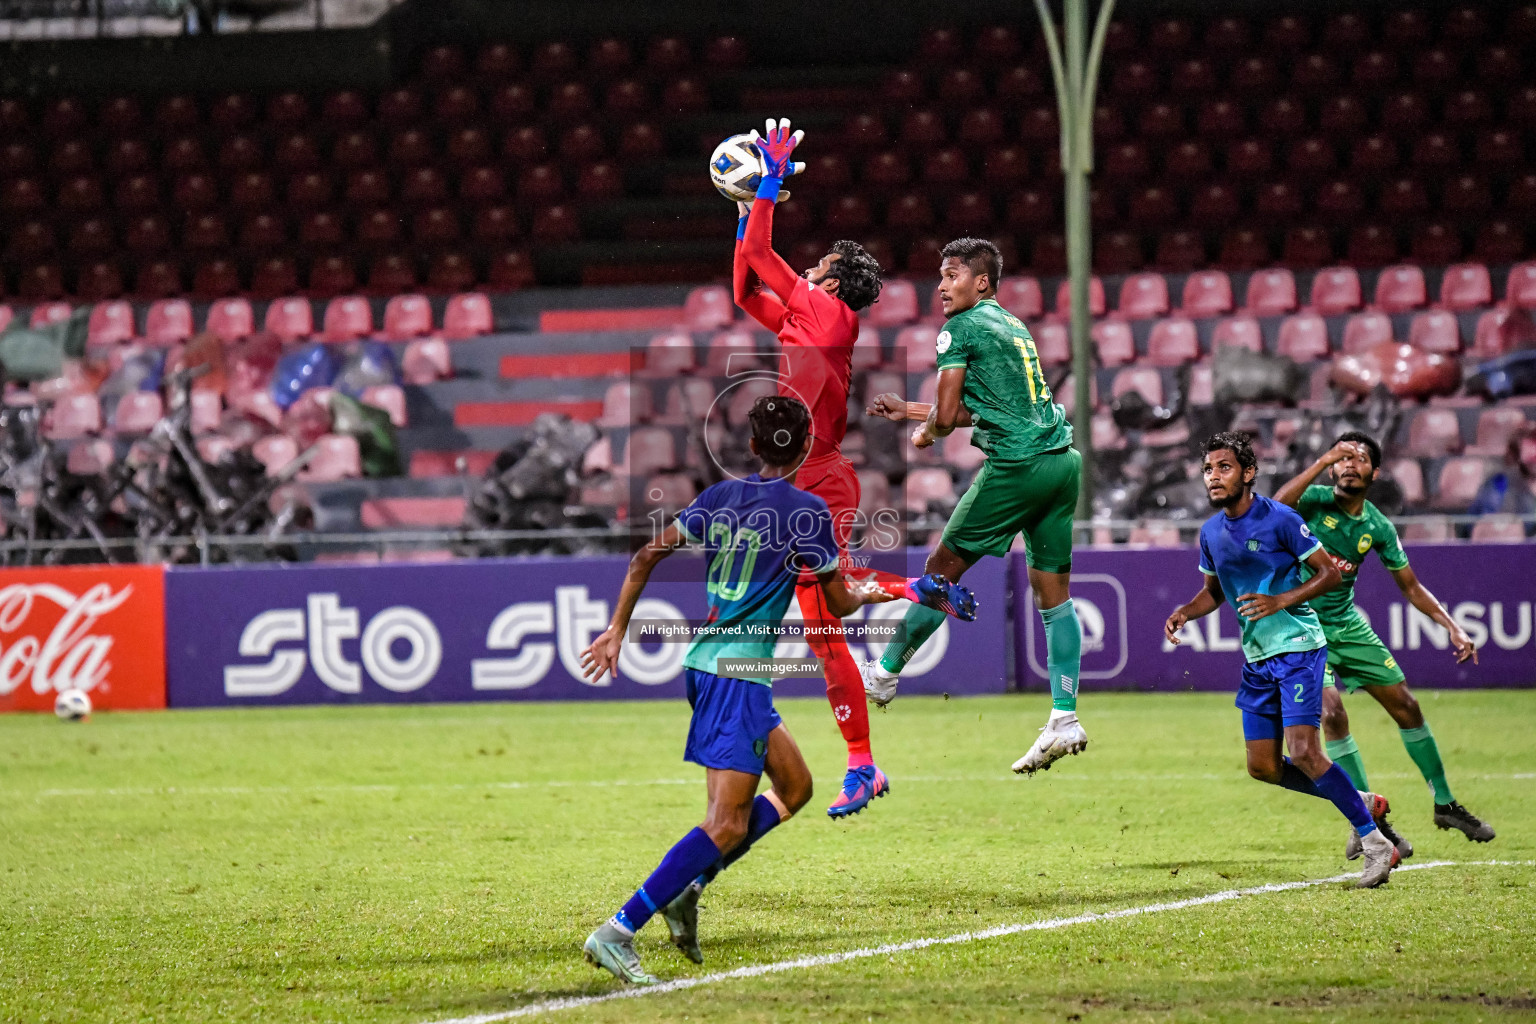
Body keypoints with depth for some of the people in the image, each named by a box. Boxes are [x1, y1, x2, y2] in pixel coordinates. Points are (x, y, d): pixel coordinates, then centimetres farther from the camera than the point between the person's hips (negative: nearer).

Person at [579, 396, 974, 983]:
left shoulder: (721, 496, 9)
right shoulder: (807, 510, -8)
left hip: (703, 663, 8)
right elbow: (838, 604, 2)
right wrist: (869, 594, 24)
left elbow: (647, 556, 7)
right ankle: (617, 932, -21)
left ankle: (686, 889, 11)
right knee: (727, 826, -12)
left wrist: (617, 630, 12)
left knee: (794, 787, 20)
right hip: (737, 674, -8)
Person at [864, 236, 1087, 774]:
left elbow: (946, 416, -7)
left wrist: (923, 432, 15)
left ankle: (885, 675, 15)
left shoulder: (961, 328, -4)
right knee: (1053, 592, 6)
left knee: (944, 567, 4)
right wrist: (906, 409, 34)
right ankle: (1065, 720, 0)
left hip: (1017, 466, -8)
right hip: (1062, 459, 8)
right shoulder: (1012, 326, 23)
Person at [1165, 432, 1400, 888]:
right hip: (1256, 658, 7)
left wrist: (1281, 601, -21)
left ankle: (1375, 844, -8)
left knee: (1303, 752, -19)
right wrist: (1185, 612, 2)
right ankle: (1361, 801, 22)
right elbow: (1214, 591, 22)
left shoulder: (1280, 520, -13)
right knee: (1263, 766, 4)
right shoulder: (1211, 532, 7)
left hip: (1298, 647, -7)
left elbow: (1329, 572, -9)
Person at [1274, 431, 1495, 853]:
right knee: (1332, 711, -22)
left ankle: (1445, 804, 23)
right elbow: (1276, 508, -36)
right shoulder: (1315, 501, -13)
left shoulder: (1378, 528, -1)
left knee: (1405, 705, 6)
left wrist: (1453, 628, -3)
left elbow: (1411, 586, 8)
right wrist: (1323, 461, -37)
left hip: (1347, 625, 5)